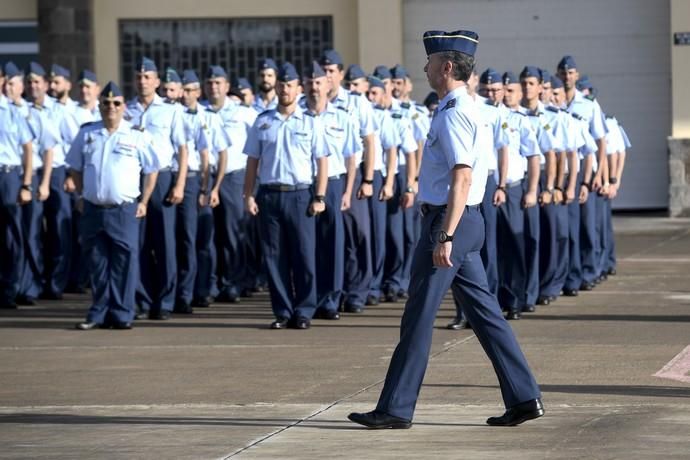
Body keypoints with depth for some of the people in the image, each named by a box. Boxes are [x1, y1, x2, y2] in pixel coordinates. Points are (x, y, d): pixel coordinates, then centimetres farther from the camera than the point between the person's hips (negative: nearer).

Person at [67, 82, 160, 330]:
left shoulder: (137, 136, 1)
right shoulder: (87, 134, 9)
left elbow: (151, 171, 7)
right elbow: (76, 168, 18)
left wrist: (143, 202, 3)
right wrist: (83, 195, 9)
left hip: (124, 210, -3)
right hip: (93, 209, 3)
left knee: (124, 262, -5)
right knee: (97, 262, 7)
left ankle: (121, 314, 0)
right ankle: (98, 313, 15)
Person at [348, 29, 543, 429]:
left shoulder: (454, 114, -16)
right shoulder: (467, 108, 15)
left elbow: (462, 178, -23)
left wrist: (445, 236, -25)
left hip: (450, 220, -10)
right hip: (467, 221, 10)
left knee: (419, 315, -3)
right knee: (484, 310, 10)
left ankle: (396, 408, 2)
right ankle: (524, 397, 10)